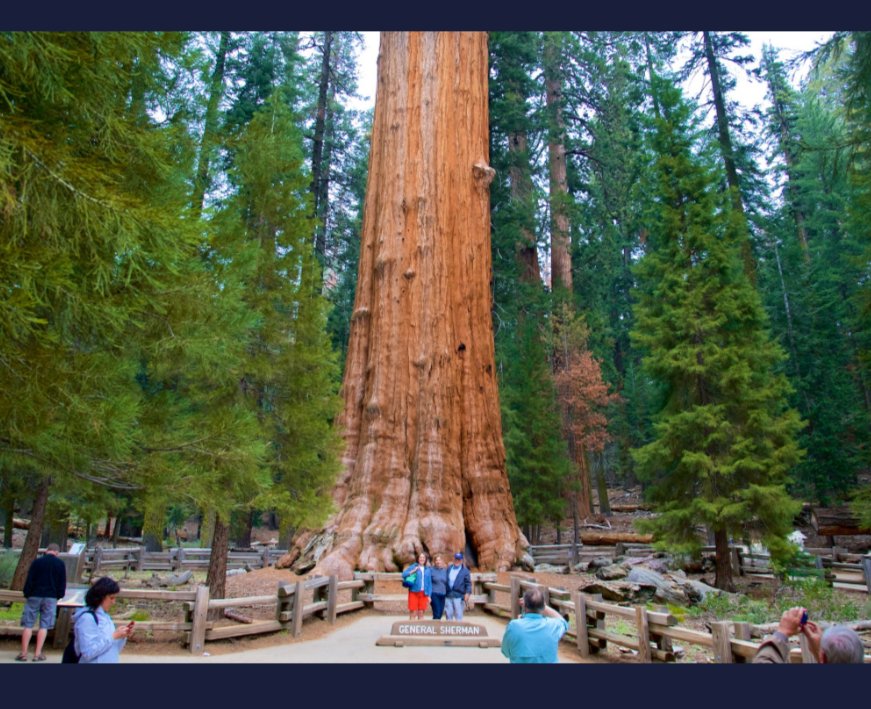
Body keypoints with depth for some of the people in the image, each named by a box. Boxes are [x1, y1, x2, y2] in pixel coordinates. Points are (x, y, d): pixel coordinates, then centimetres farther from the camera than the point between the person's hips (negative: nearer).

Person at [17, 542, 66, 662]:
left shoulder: (37, 561, -2)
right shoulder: (60, 564, 1)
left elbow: (29, 580, -3)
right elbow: (62, 583, 3)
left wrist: (27, 594, 5)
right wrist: (59, 596, 13)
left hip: (35, 596, 0)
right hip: (51, 597, 0)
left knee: (28, 624, 7)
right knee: (44, 625, 5)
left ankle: (23, 653, 7)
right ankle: (38, 654, 6)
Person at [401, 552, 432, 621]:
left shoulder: (428, 570, 10)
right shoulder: (413, 567, 1)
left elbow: (429, 583, 11)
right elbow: (404, 575, -8)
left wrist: (429, 595, 6)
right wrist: (413, 571, -18)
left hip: (423, 594, 3)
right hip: (414, 592, -3)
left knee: (421, 613, 6)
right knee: (413, 613, -3)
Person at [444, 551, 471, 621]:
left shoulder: (465, 571, 1)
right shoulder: (448, 568, 13)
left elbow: (468, 583, -3)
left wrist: (467, 593, -15)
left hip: (458, 596, -4)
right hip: (448, 595, 4)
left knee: (458, 615, -3)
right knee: (448, 613, 8)